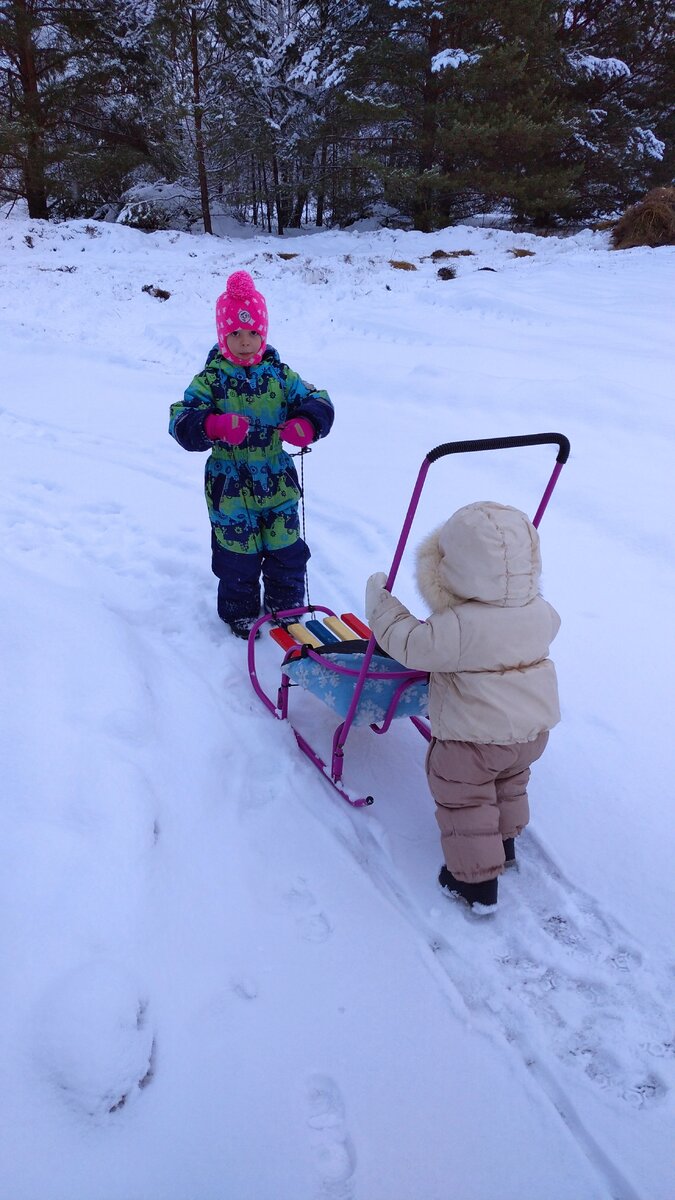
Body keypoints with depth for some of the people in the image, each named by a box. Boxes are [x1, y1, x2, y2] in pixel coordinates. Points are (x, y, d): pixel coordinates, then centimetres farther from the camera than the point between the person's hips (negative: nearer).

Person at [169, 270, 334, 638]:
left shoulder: (279, 373, 1)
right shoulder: (210, 379, -8)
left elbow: (316, 401, 2)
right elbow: (181, 422, -15)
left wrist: (306, 424, -22)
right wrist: (215, 425, -36)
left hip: (278, 484, 3)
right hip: (231, 490, -3)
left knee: (287, 553, 14)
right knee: (239, 558, 10)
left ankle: (286, 607, 37)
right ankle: (239, 613, 32)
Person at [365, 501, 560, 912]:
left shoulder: (457, 627, -31)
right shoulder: (540, 613, -10)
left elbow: (408, 643, -21)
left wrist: (380, 595, -8)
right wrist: (521, 587, 30)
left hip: (472, 737, -7)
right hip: (534, 728, 7)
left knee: (464, 801, 13)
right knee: (510, 784, 31)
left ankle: (477, 880, 22)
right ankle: (505, 841, 51)